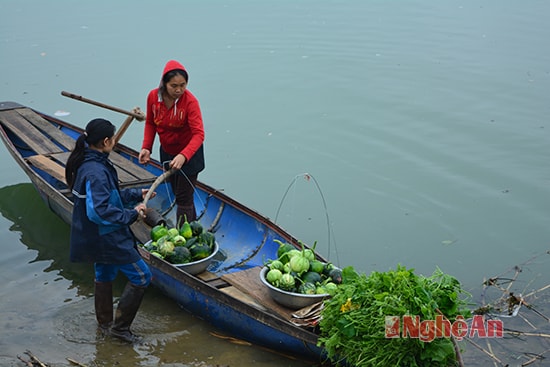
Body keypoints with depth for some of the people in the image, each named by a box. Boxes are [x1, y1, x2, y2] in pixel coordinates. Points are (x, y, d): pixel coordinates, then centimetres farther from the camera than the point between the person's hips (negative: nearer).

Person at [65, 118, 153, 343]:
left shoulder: (88, 162, 4)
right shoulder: (95, 172, -29)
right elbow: (98, 211, -34)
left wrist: (136, 195, 13)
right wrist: (131, 214, -25)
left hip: (97, 238, 11)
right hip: (107, 238, -11)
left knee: (104, 275, 27)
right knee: (141, 276, 0)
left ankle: (105, 323, 44)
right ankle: (120, 326, 10)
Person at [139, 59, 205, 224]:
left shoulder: (190, 101, -27)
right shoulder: (153, 96, -13)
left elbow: (198, 134, -32)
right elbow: (150, 123, 3)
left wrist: (183, 156, -46)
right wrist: (146, 147, -11)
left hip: (189, 153, -6)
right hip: (167, 152, 6)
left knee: (184, 198, -2)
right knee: (177, 192, 21)